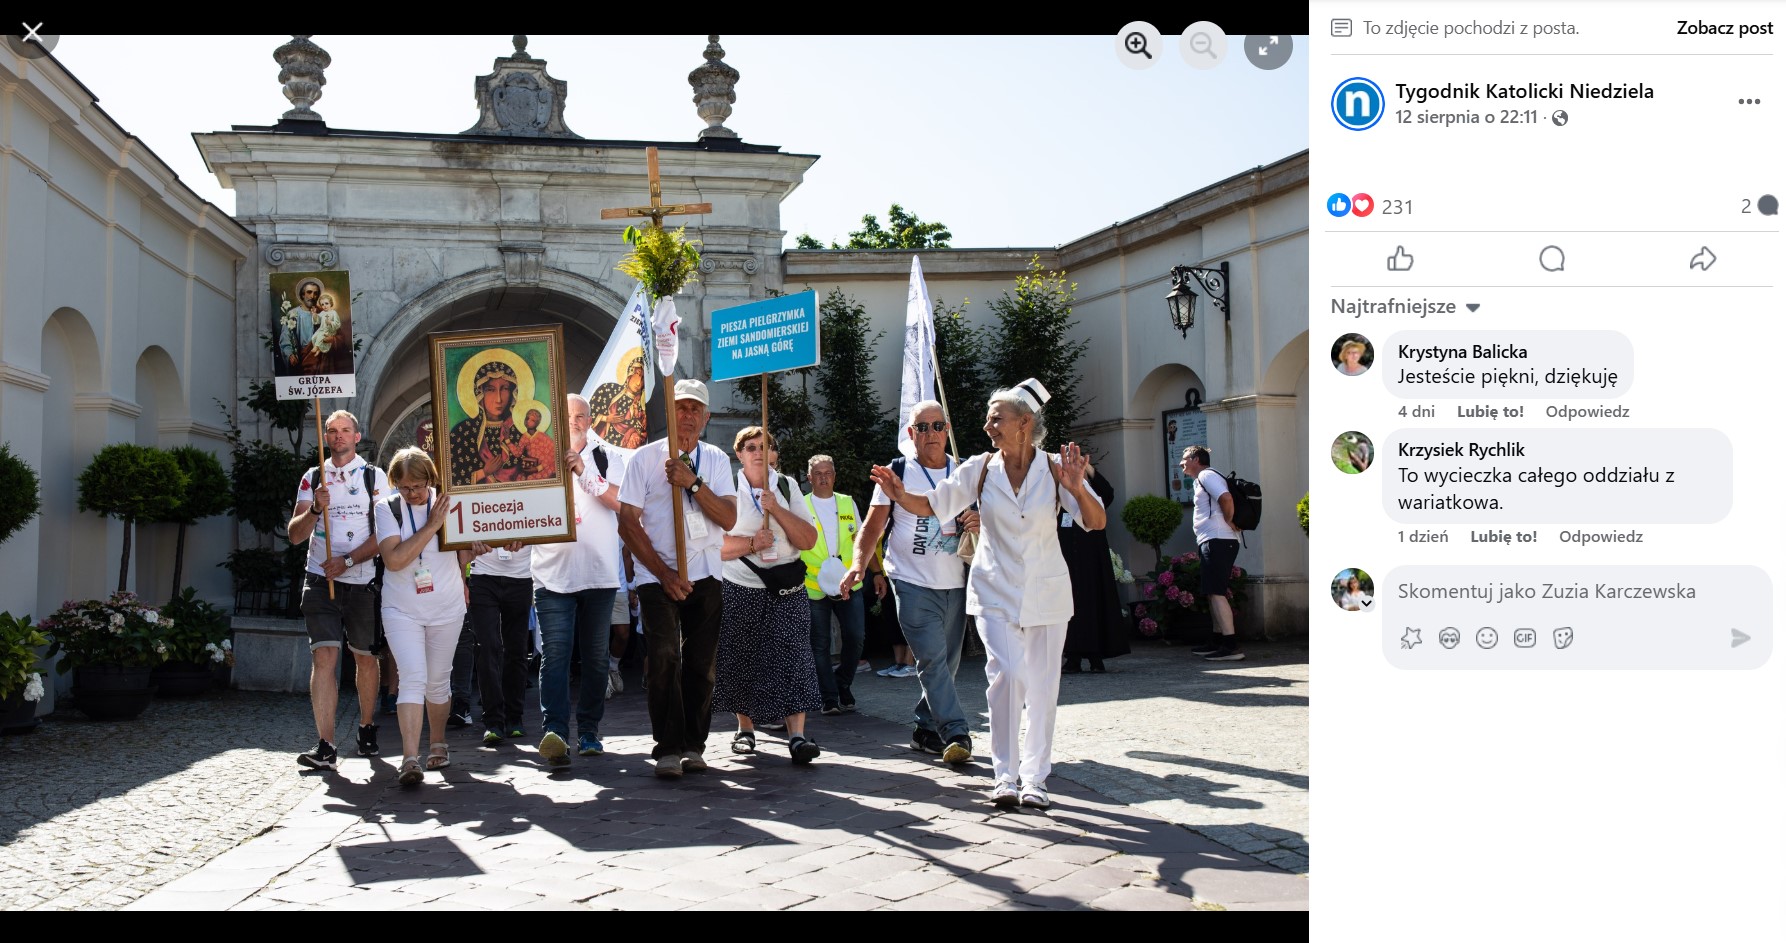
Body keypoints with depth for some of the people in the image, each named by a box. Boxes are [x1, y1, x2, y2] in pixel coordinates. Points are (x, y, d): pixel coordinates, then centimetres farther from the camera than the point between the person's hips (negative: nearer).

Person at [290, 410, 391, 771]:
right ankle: (325, 747, -16)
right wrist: (316, 509, -14)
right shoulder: (312, 478, 10)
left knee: (365, 657, 10)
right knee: (324, 657, -12)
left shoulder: (375, 477, 3)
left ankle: (367, 728, 29)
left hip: (362, 581, -1)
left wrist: (347, 561, -14)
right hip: (321, 580, 1)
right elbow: (295, 534, 5)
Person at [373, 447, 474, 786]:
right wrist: (431, 526, -19)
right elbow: (393, 559, -19)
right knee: (412, 678, -14)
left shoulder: (448, 503, -1)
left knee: (438, 680, 11)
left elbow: (464, 557, 8)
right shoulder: (388, 509, -4)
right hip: (402, 610, -2)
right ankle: (410, 758, -18)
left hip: (447, 609, 2)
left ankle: (438, 744, 31)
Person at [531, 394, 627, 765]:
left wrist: (584, 472, -17)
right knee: (554, 654, -12)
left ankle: (589, 731, 17)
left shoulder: (606, 460, 8)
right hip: (552, 574, -1)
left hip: (599, 573, 1)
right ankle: (555, 733, -20)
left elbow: (619, 501, -8)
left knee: (596, 656, 7)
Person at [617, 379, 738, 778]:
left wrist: (694, 483, -16)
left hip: (705, 575, 3)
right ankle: (667, 748, -7)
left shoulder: (716, 460, 8)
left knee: (702, 661, 3)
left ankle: (693, 745, 14)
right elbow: (628, 524, -4)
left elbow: (729, 519, -2)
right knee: (664, 657, -13)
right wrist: (664, 574, -9)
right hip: (657, 576, -3)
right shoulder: (644, 458, 0)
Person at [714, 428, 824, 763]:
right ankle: (746, 729, 22)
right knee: (741, 660, 4)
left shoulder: (787, 486, 8)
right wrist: (751, 544, -16)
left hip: (787, 590, 1)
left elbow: (809, 540, -1)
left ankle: (798, 736, -14)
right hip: (740, 590, 0)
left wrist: (777, 509, -11)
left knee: (792, 659, -10)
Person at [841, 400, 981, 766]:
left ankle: (925, 729, 21)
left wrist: (979, 525, -8)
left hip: (955, 583, 4)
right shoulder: (897, 472, 1)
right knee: (933, 658, -14)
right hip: (913, 582, -4)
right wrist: (858, 563, -17)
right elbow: (873, 524, -1)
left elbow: (983, 516, 17)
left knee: (947, 661, 8)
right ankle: (956, 733, -13)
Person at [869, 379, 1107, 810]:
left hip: (1047, 592, 0)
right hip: (996, 591, 0)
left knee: (1042, 684, 4)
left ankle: (1034, 776, 16)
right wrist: (901, 495, -14)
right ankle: (1004, 774, -4)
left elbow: (1096, 522, -9)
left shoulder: (1055, 468, -5)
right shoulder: (979, 469, 0)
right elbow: (932, 504, 5)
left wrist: (1077, 489, -28)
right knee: (1005, 674, -15)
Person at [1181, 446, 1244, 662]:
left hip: (1218, 541, -11)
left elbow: (1226, 498, -23)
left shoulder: (1206, 475, -7)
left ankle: (1231, 646, -18)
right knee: (1213, 593, 13)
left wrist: (1228, 522, -12)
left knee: (1215, 592, -14)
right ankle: (1220, 642, 18)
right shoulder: (1202, 479, 23)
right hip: (1212, 543, 11)